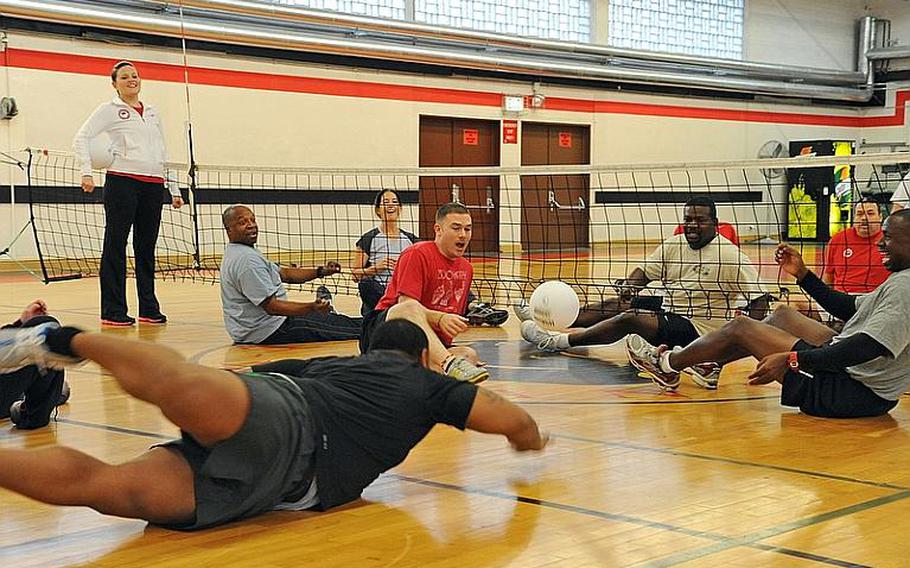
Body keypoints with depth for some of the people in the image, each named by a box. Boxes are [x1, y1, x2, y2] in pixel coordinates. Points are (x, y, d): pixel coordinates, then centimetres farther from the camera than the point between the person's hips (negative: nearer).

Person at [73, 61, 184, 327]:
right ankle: (113, 312, 1)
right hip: (122, 182, -5)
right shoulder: (109, 110, 4)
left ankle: (149, 308, 14)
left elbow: (163, 153, 22)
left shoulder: (152, 112, 20)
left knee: (146, 248, 8)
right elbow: (81, 138, -3)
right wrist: (86, 172, -15)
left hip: (153, 185, 5)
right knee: (115, 246, -2)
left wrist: (173, 189, 19)